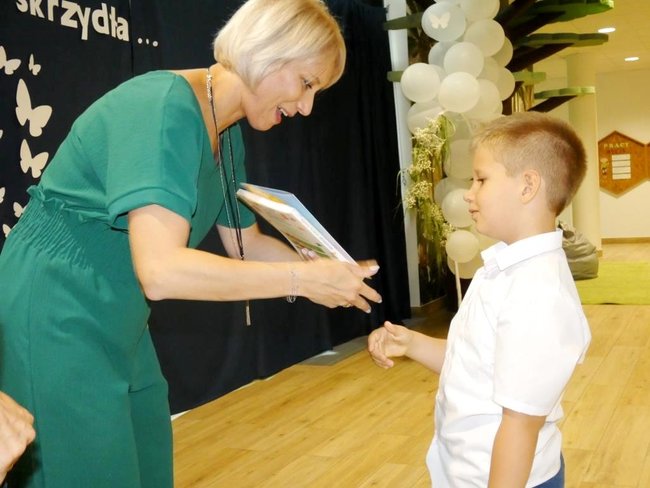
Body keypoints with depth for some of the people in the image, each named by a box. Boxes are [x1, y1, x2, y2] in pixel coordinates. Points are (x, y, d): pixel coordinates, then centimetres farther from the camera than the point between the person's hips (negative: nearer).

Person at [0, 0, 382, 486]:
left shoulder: (227, 134, 5)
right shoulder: (162, 105, -24)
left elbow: (245, 243, 12)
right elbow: (161, 270, -33)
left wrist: (333, 273, -2)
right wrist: (303, 279, -25)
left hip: (120, 330, 9)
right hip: (53, 323, -8)